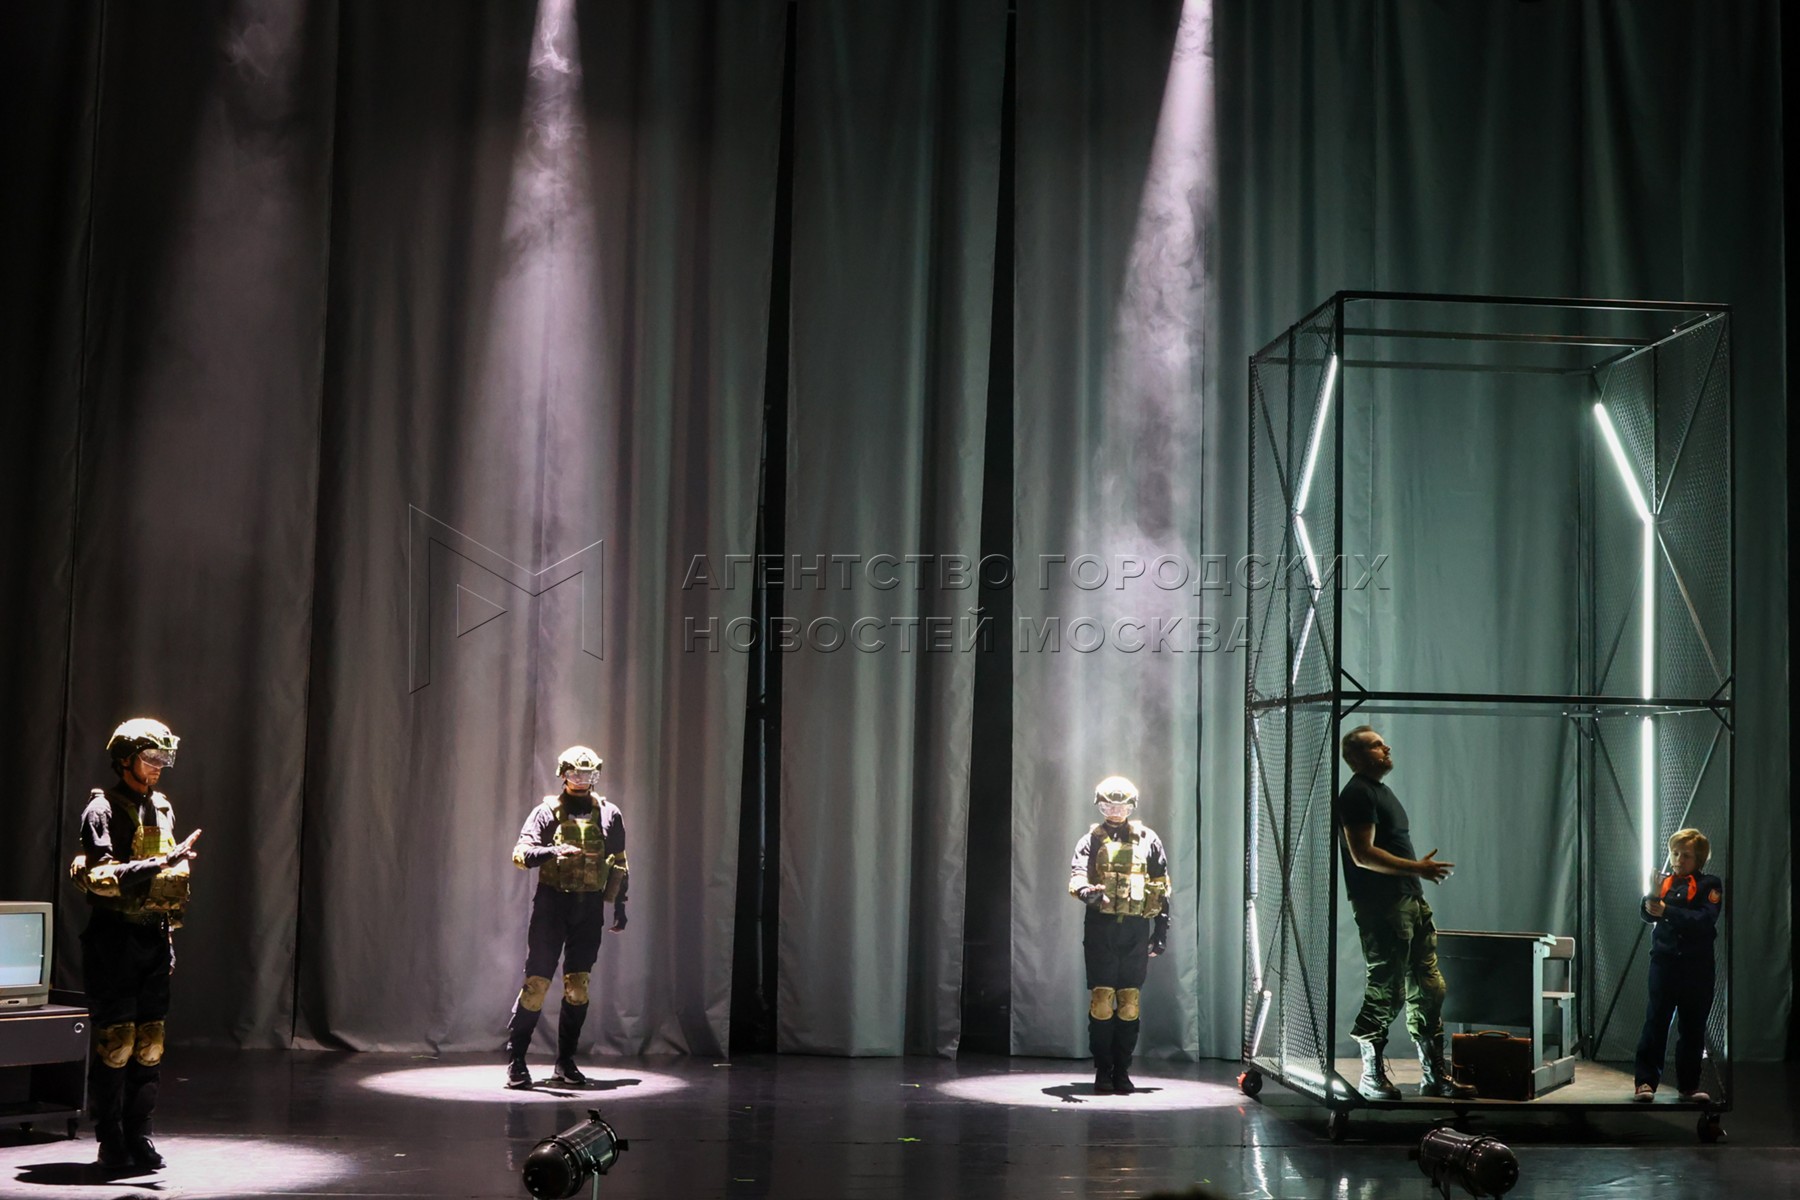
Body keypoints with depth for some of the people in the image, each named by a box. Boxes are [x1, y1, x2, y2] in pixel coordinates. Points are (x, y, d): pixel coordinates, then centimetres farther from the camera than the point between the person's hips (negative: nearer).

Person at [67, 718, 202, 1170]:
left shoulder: (162, 808, 16)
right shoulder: (102, 809, -6)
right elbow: (98, 876, -17)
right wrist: (159, 864, -24)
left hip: (154, 940, 6)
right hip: (114, 940, -6)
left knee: (150, 1043, 4)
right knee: (116, 1041, -4)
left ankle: (138, 1135, 11)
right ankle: (111, 1141, 5)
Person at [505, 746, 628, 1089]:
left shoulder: (609, 814, 9)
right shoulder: (547, 811, 1)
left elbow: (619, 864, 16)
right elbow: (520, 854, -8)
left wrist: (619, 906, 12)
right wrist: (554, 850, -25)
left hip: (589, 907, 2)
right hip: (552, 902, -2)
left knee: (578, 986, 2)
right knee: (537, 981, -6)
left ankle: (565, 1062, 11)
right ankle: (515, 1058, 1)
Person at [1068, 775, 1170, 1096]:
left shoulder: (1148, 840, 11)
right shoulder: (1092, 840, 7)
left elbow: (1162, 888, 13)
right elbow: (1076, 874, -6)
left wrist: (1161, 930, 8)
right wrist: (1086, 890, -30)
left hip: (1135, 928, 1)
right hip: (1101, 926, -1)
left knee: (1130, 1002, 2)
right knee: (1101, 1000, -3)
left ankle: (1122, 1070, 9)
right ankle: (1102, 1071, 4)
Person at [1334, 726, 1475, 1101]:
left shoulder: (1382, 791, 22)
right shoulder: (1357, 794, -10)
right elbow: (1363, 854, -19)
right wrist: (1417, 868, -18)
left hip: (1410, 901, 10)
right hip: (1381, 906, -10)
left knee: (1428, 988, 9)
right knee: (1386, 991, -6)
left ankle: (1435, 1074, 14)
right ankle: (1372, 1075, 4)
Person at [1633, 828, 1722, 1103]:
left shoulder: (1709, 884, 2)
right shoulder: (1664, 882, 8)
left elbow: (1705, 920, -12)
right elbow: (1646, 913, -2)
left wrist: (1667, 911, -21)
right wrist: (1652, 898, -24)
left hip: (1697, 965, 0)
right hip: (1664, 961, 0)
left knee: (1693, 1026, 8)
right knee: (1655, 1021, -5)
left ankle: (1689, 1085, 19)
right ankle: (1646, 1082, -3)